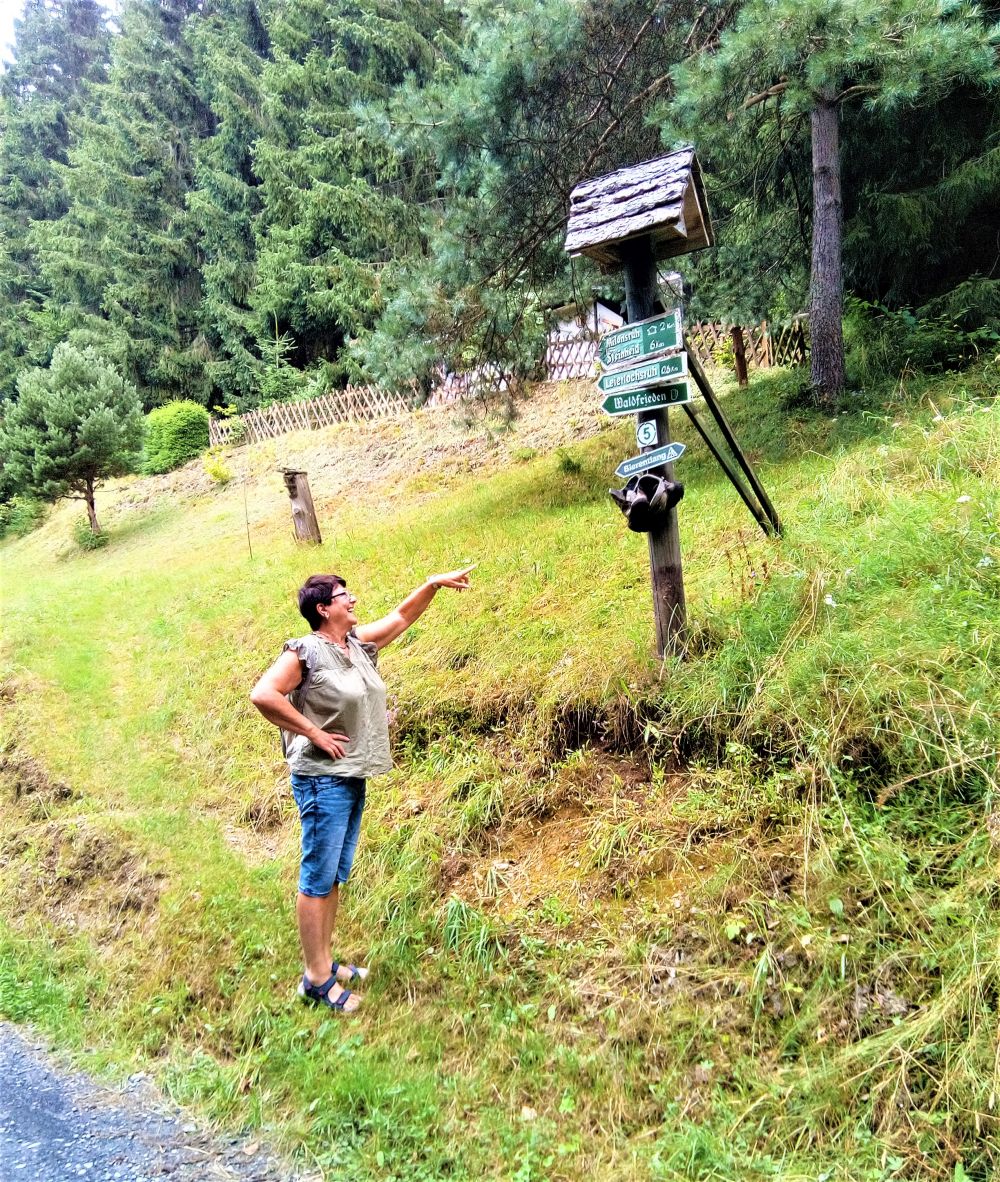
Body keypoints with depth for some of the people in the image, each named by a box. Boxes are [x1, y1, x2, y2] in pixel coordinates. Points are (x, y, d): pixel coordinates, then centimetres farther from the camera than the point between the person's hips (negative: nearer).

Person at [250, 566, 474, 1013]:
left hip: (354, 777, 9)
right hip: (323, 779, -8)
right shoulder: (305, 651, -13)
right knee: (317, 878, 0)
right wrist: (315, 734, -19)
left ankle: (325, 961, 28)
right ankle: (317, 979, 10)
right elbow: (263, 695, -23)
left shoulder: (359, 642, 10)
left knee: (336, 876, 16)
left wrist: (434, 583, 12)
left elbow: (400, 617, 21)